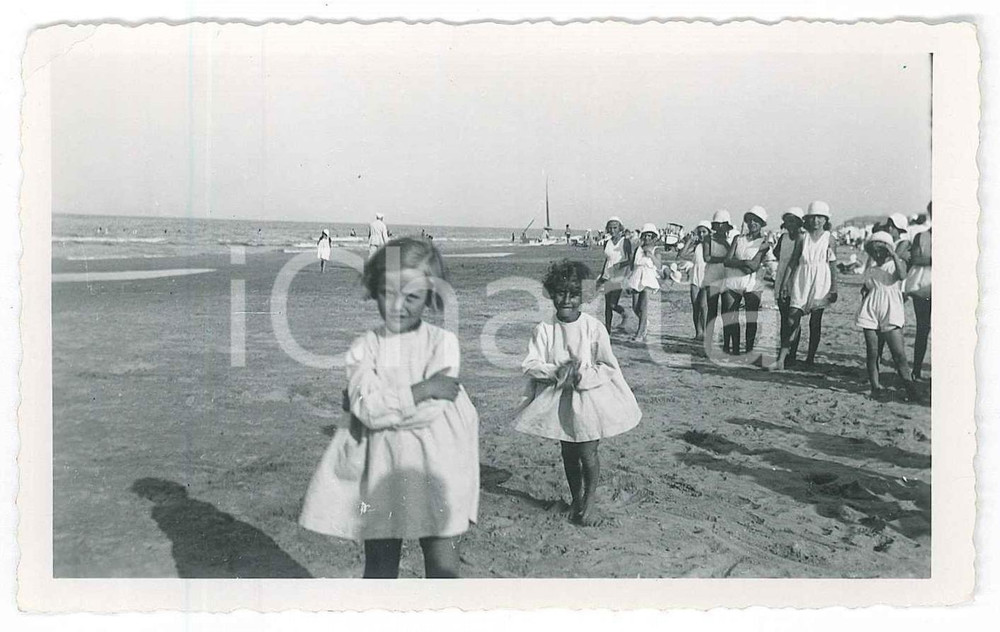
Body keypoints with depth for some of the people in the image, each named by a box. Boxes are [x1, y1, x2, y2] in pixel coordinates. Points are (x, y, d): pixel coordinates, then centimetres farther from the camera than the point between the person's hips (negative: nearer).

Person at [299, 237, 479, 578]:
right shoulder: (364, 346, -1)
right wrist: (424, 389, -18)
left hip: (435, 470, -1)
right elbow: (368, 409, -16)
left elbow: (433, 411, -15)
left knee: (443, 570, 8)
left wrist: (381, 405, -10)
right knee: (379, 567, 13)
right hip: (381, 471, 1)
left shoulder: (443, 341, -5)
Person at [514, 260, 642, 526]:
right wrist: (557, 371, -25)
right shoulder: (544, 329, -7)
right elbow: (530, 364, -10)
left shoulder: (594, 327, -12)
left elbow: (608, 367, -10)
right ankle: (576, 499, 36)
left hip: (589, 399, -2)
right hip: (558, 400, 2)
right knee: (568, 453, 14)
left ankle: (589, 501, 25)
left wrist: (581, 376, -22)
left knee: (587, 453, -1)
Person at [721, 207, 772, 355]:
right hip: (732, 282, 2)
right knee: (731, 317, -2)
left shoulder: (764, 242, 5)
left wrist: (736, 263, -11)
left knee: (751, 318, -2)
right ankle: (734, 348, 4)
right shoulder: (738, 239, 13)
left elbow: (754, 266, -7)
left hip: (752, 283, -2)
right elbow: (726, 261, 1)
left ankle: (749, 349, 3)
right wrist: (744, 262, -11)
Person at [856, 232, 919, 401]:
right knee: (871, 352, 2)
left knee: (899, 353, -8)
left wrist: (894, 255, -22)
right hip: (870, 312, 3)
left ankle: (909, 386, -4)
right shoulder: (871, 265, 11)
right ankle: (875, 386, 7)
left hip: (891, 313, -3)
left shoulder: (898, 263, 3)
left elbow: (902, 275, -20)